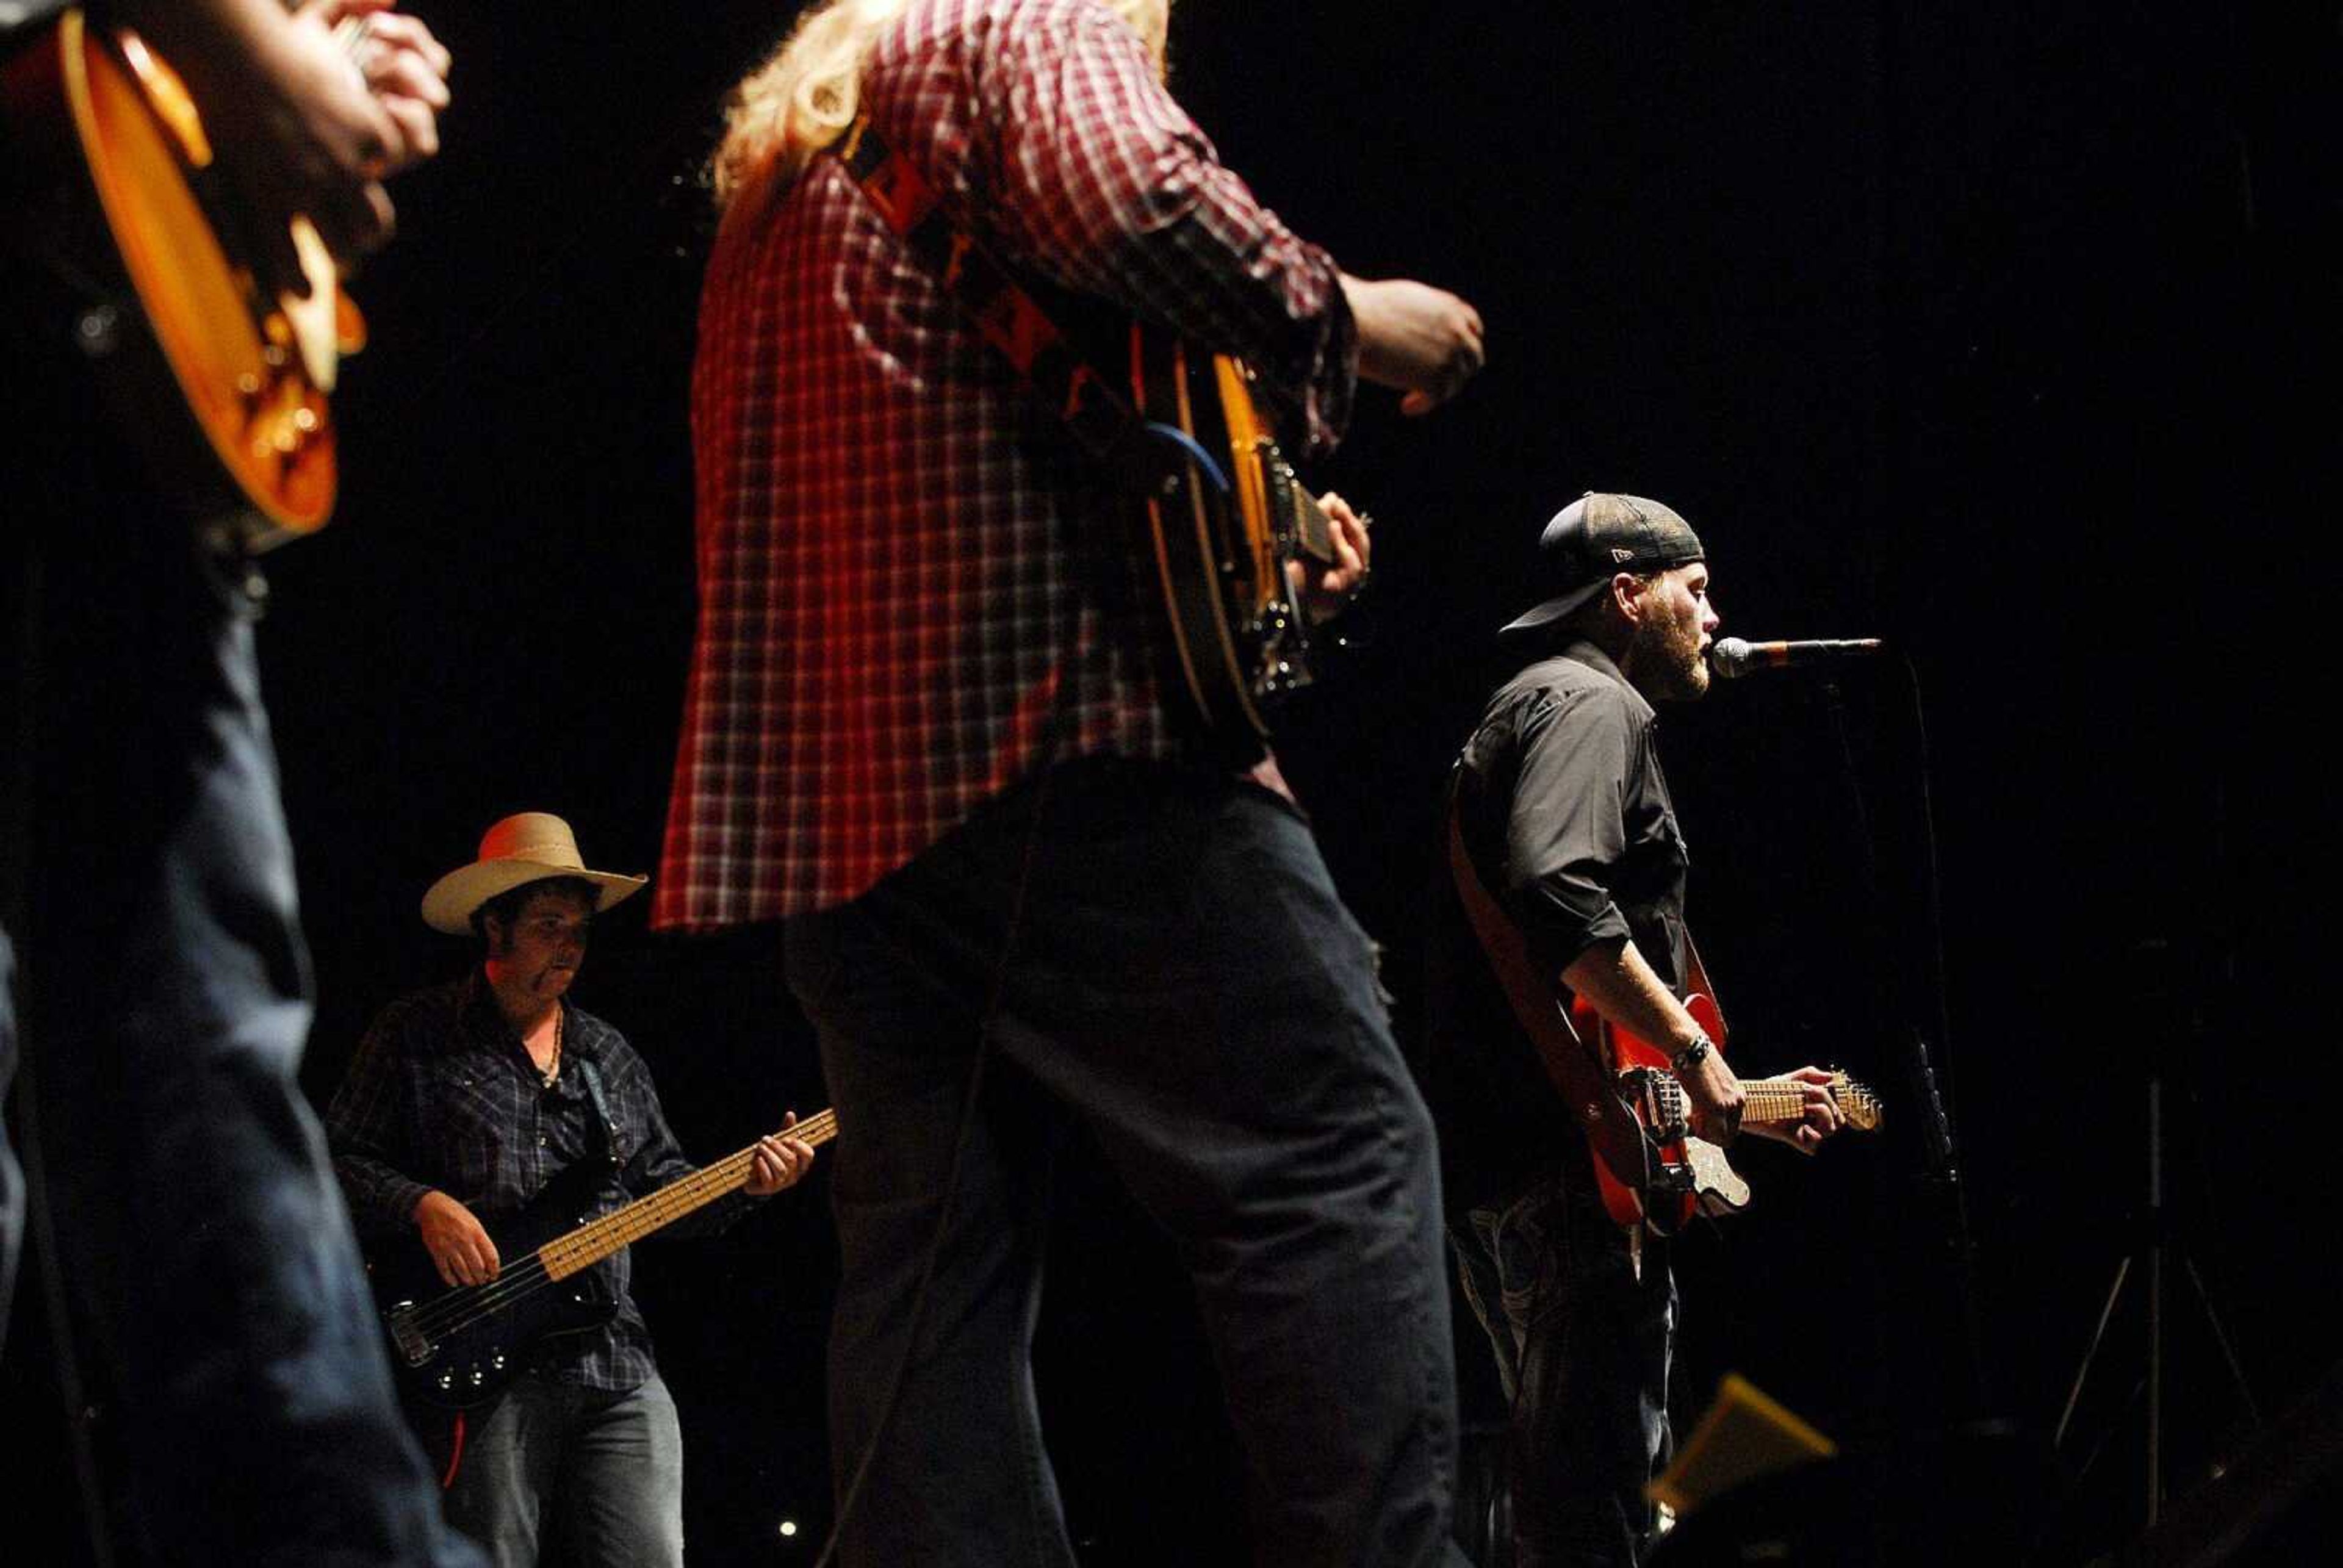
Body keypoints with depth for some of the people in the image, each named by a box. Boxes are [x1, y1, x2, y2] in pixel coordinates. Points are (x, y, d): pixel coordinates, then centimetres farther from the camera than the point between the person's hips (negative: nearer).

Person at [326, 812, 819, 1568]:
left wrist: (740, 1184, 4)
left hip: (617, 1369, 5)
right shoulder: (415, 1035, 4)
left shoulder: (608, 1054, 20)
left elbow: (659, 1185, 22)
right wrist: (424, 1206, -17)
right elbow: (338, 1159, 0)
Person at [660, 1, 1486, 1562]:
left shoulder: (794, 135, 31)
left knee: (932, 1247, 5)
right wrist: (1342, 316, -3)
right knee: (1339, 1150, -8)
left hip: (825, 773, 8)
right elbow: (1138, 205, -19)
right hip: (1049, 708, -8)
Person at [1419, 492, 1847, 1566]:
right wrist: (1694, 1052, -19)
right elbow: (1557, 894, -26)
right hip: (1566, 1161, -11)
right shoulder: (1590, 705, -6)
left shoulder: (1532, 705, 27)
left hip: (1489, 1157, 11)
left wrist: (1737, 1102, 30)